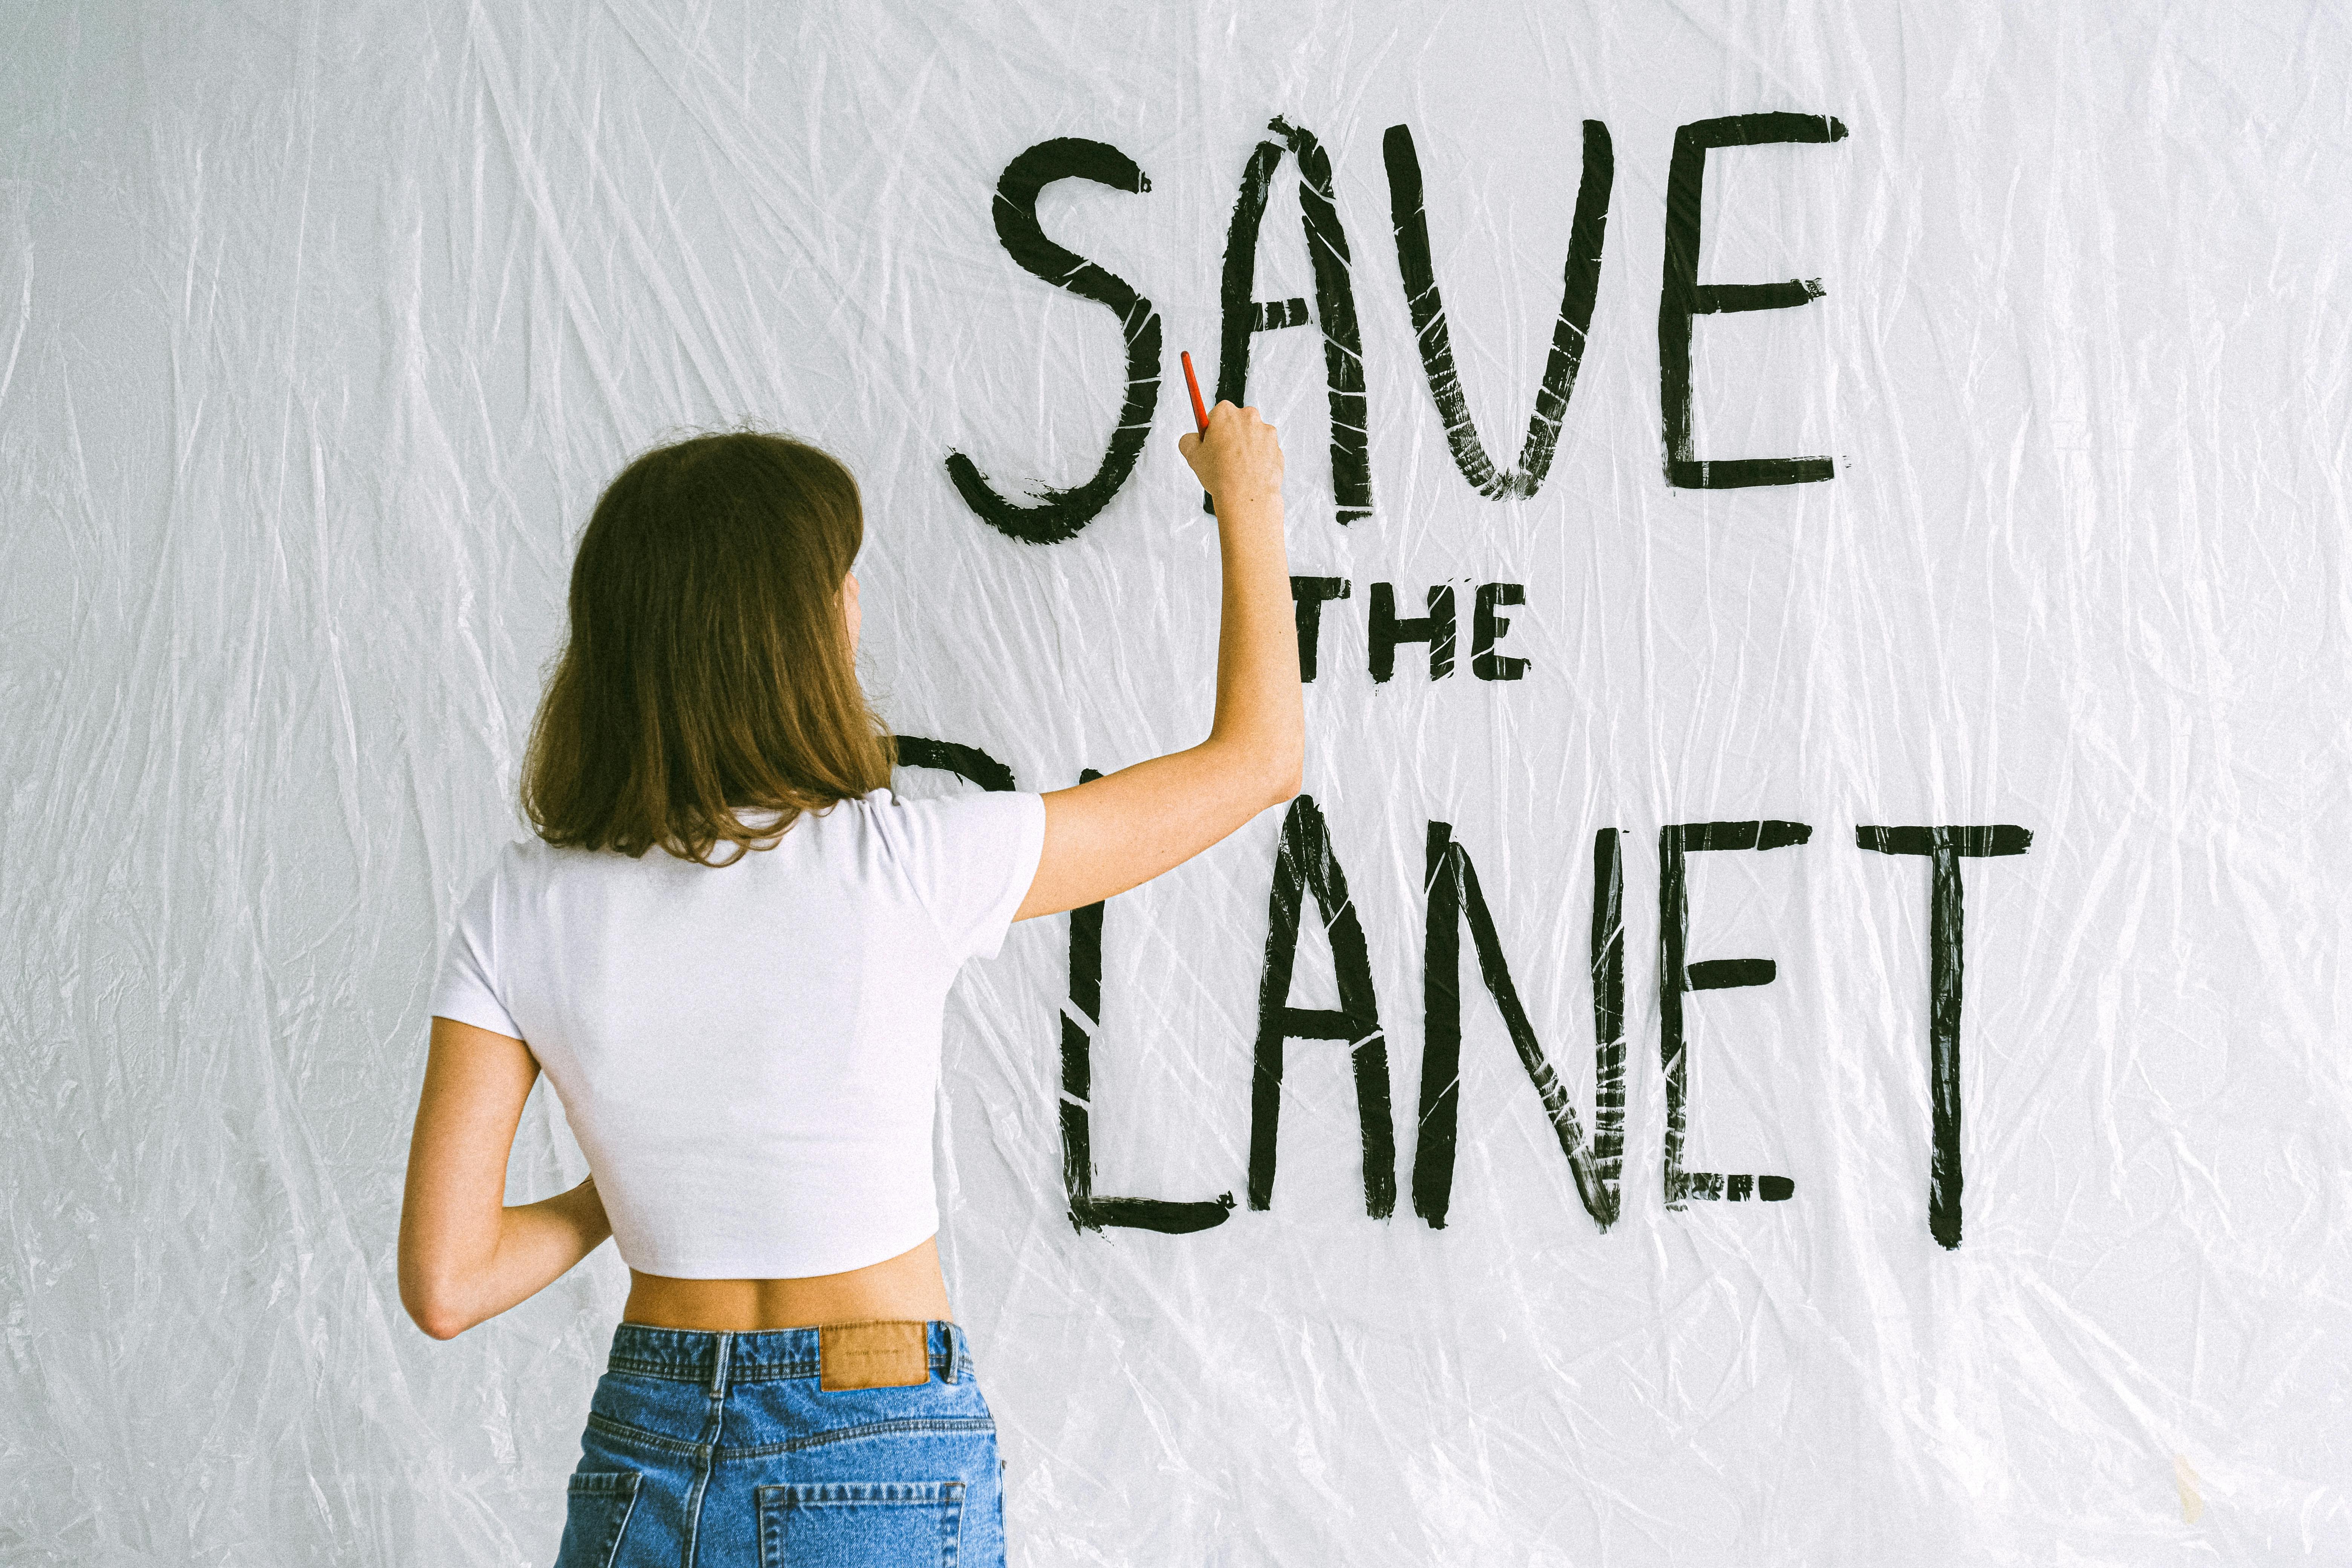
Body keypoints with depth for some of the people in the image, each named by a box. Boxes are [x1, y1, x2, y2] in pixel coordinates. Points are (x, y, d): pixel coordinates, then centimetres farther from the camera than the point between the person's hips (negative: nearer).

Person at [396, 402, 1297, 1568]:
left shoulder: (520, 909, -8)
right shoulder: (903, 869, -18)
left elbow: (443, 1284, -9)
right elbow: (1258, 758, -6)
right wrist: (1249, 505, 8)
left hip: (639, 1465, 3)